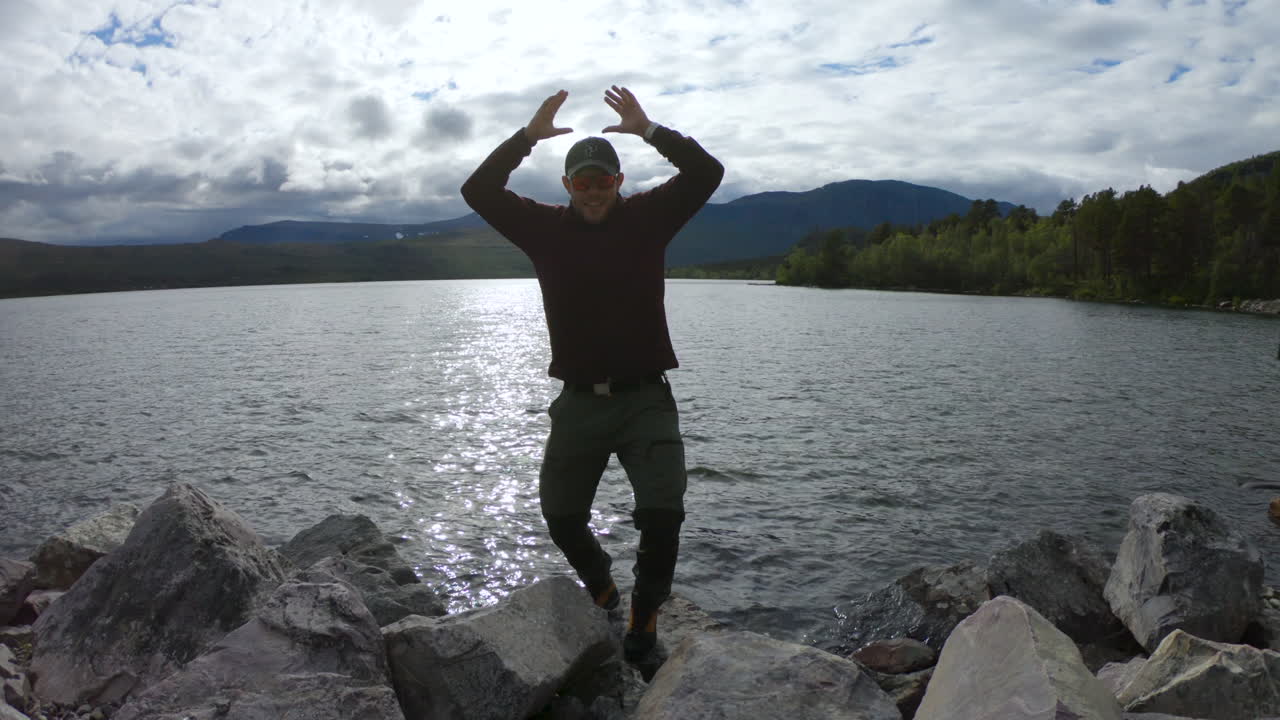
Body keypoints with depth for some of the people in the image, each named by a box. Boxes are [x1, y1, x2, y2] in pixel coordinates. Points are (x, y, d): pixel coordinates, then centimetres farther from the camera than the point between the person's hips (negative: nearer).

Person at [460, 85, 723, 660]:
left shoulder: (646, 218, 4)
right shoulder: (546, 228, 6)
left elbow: (707, 174, -4)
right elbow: (478, 191, 0)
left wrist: (648, 130, -12)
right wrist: (528, 136, -9)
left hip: (645, 398, -2)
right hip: (578, 401, 2)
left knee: (662, 512, -13)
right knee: (561, 514, 8)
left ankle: (645, 612, 12)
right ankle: (600, 590, 37)